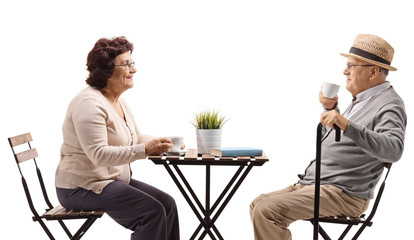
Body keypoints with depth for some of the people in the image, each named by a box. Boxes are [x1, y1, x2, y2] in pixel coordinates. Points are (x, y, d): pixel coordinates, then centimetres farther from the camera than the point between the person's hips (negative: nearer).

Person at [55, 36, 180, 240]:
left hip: (113, 180, 10)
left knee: (167, 203, 0)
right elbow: (99, 154, -27)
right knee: (152, 211, -20)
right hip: (82, 187, -10)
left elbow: (136, 138, 17)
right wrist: (145, 150, -32)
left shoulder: (119, 103, 13)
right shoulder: (89, 104, -19)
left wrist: (160, 143, -2)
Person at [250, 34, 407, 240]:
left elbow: (393, 149, -34)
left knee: (267, 211, -22)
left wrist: (348, 126, -44)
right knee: (257, 205, 10)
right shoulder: (363, 99, 16)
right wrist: (331, 109, 11)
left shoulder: (389, 105, -14)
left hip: (343, 194, -10)